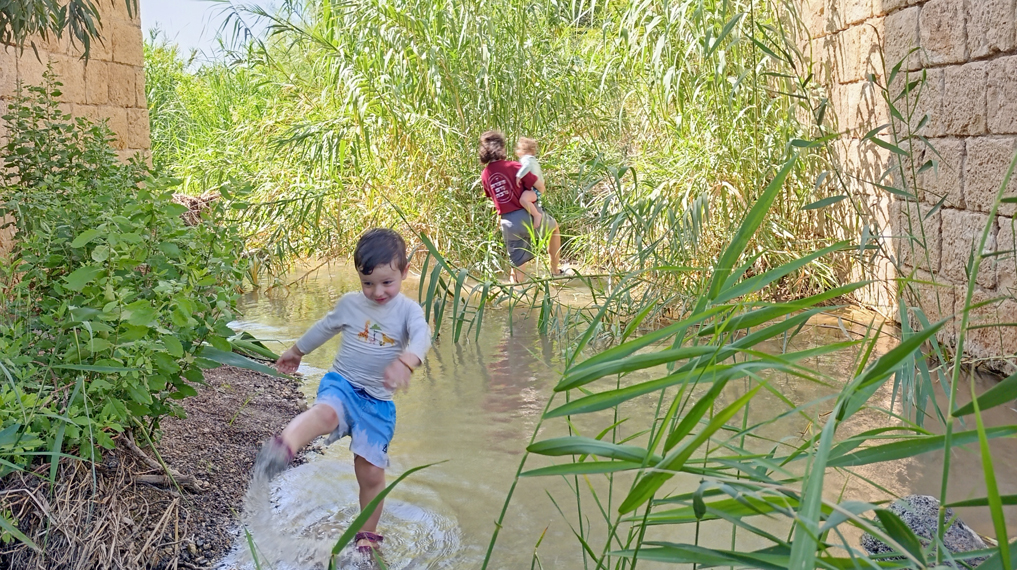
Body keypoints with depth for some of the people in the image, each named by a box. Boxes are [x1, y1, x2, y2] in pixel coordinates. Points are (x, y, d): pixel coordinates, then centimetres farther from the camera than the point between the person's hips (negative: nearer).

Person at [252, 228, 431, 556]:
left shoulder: (408, 310, -5)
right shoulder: (350, 304, 3)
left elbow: (421, 336, -27)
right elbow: (324, 328, 22)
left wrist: (406, 362, -50)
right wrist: (297, 351, 36)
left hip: (378, 401, 0)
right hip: (342, 384, 0)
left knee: (371, 474, 3)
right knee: (325, 414, -37)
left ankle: (368, 536, 23)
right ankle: (282, 449, -63)